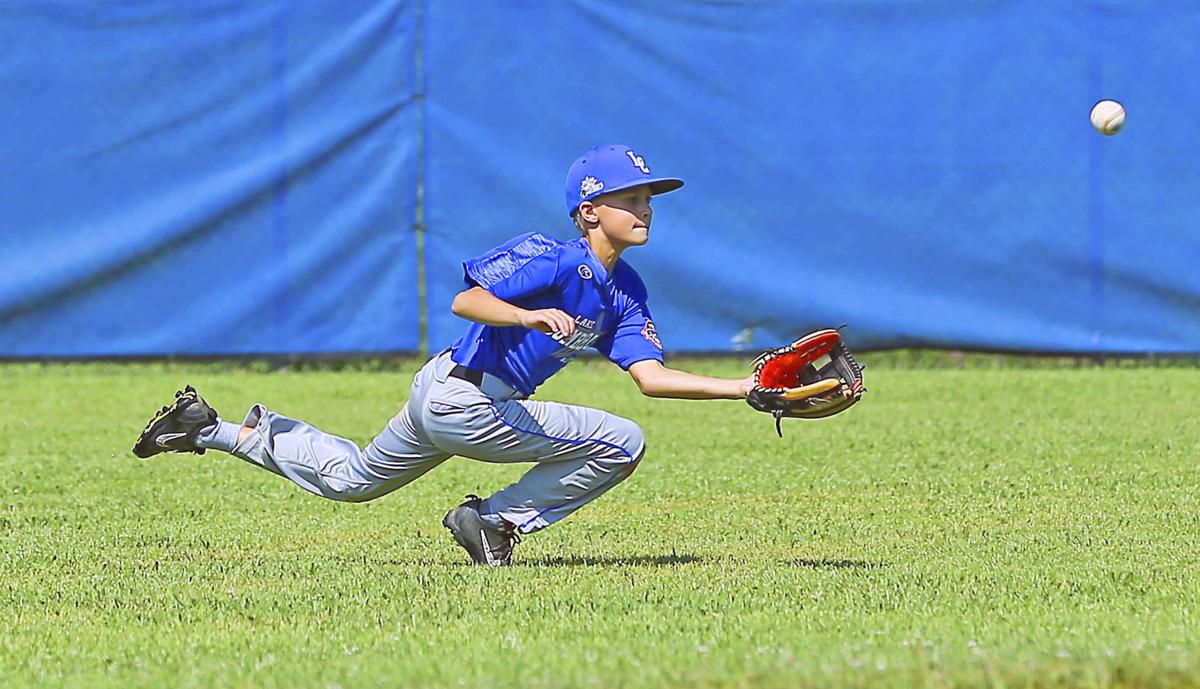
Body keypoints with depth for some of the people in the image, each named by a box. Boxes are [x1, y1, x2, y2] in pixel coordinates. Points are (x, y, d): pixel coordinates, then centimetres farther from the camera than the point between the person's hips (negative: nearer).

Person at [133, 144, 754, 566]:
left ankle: (212, 431, 32)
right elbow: (465, 302, -28)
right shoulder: (553, 259, -18)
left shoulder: (625, 292, 8)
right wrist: (527, 316, -47)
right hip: (467, 400, -9)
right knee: (622, 443, -16)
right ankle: (497, 521, -5)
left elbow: (651, 376, 1)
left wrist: (738, 388, -9)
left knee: (351, 478, 28)